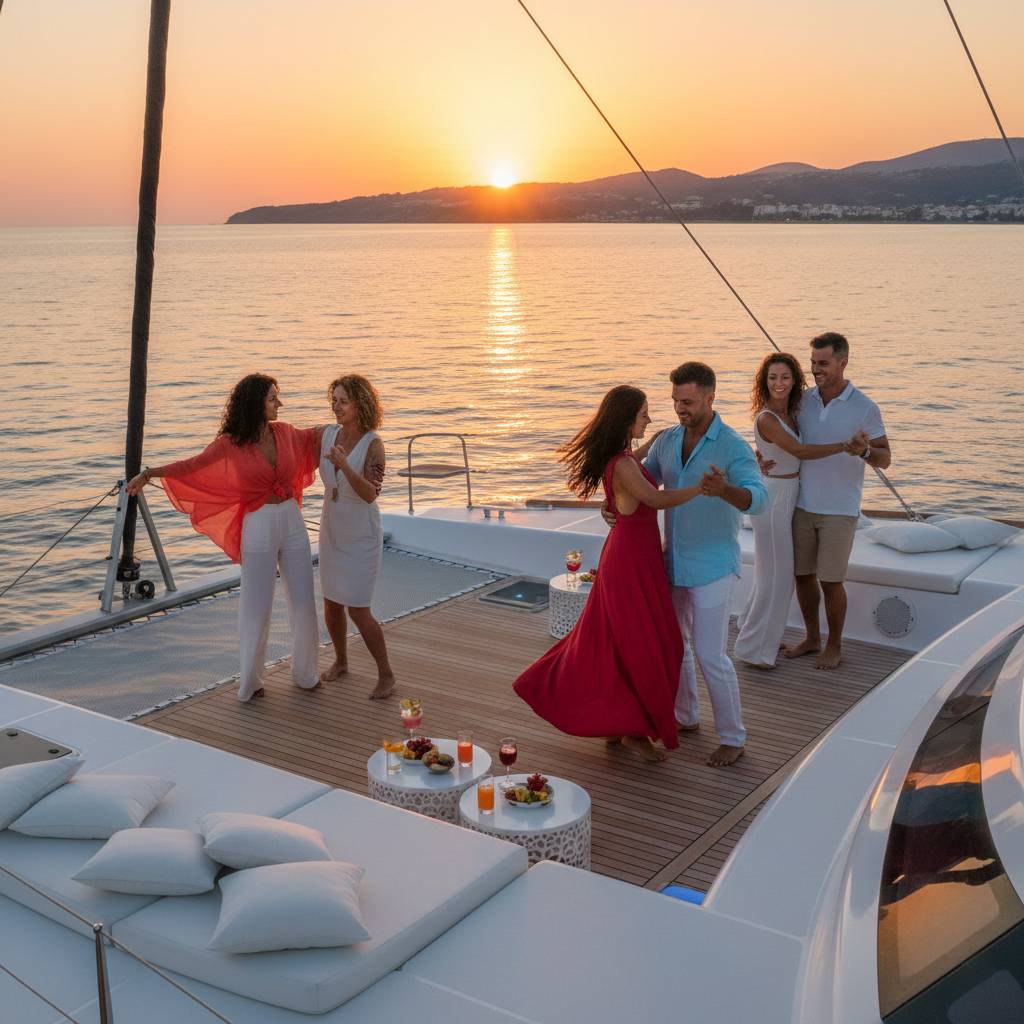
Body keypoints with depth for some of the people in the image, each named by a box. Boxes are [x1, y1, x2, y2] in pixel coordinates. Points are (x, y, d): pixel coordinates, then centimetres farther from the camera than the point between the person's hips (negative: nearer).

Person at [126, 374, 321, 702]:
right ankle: (249, 681, 19)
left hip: (293, 522, 5)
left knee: (304, 603, 8)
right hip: (259, 527, -4)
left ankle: (305, 674, 25)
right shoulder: (231, 443, -9)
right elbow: (192, 465, -11)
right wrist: (149, 473, -21)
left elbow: (312, 436, 24)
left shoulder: (284, 433, 4)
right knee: (257, 607, 3)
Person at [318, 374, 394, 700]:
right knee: (331, 605, 14)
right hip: (332, 532, 6)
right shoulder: (328, 434, -4)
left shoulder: (373, 444, -20)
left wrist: (344, 465, -47)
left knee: (358, 612, -6)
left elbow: (370, 494, -32)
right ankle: (340, 661, 38)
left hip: (361, 537, -6)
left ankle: (386, 675, 11)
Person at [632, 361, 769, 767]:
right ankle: (685, 717, 36)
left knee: (710, 655, -6)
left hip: (712, 566, -7)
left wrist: (723, 490, -54)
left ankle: (733, 738, 11)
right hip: (674, 561, 7)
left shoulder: (733, 447, -19)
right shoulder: (667, 440, 2)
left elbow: (758, 500, -32)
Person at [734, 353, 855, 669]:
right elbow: (800, 451, -26)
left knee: (776, 571, 19)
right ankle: (753, 648, 12)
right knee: (776, 575, -1)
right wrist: (845, 445, -22)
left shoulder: (789, 414, 7)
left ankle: (753, 630, 36)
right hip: (774, 497, -9)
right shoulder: (767, 419, -20)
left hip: (788, 496, 9)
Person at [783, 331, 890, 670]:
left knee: (830, 580, 1)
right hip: (803, 505, 4)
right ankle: (812, 638, 29)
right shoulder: (803, 400, 0)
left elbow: (885, 459, -7)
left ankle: (834, 645, 21)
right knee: (802, 574, 11)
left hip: (840, 509, -4)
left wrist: (864, 451, -30)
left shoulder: (865, 408, -11)